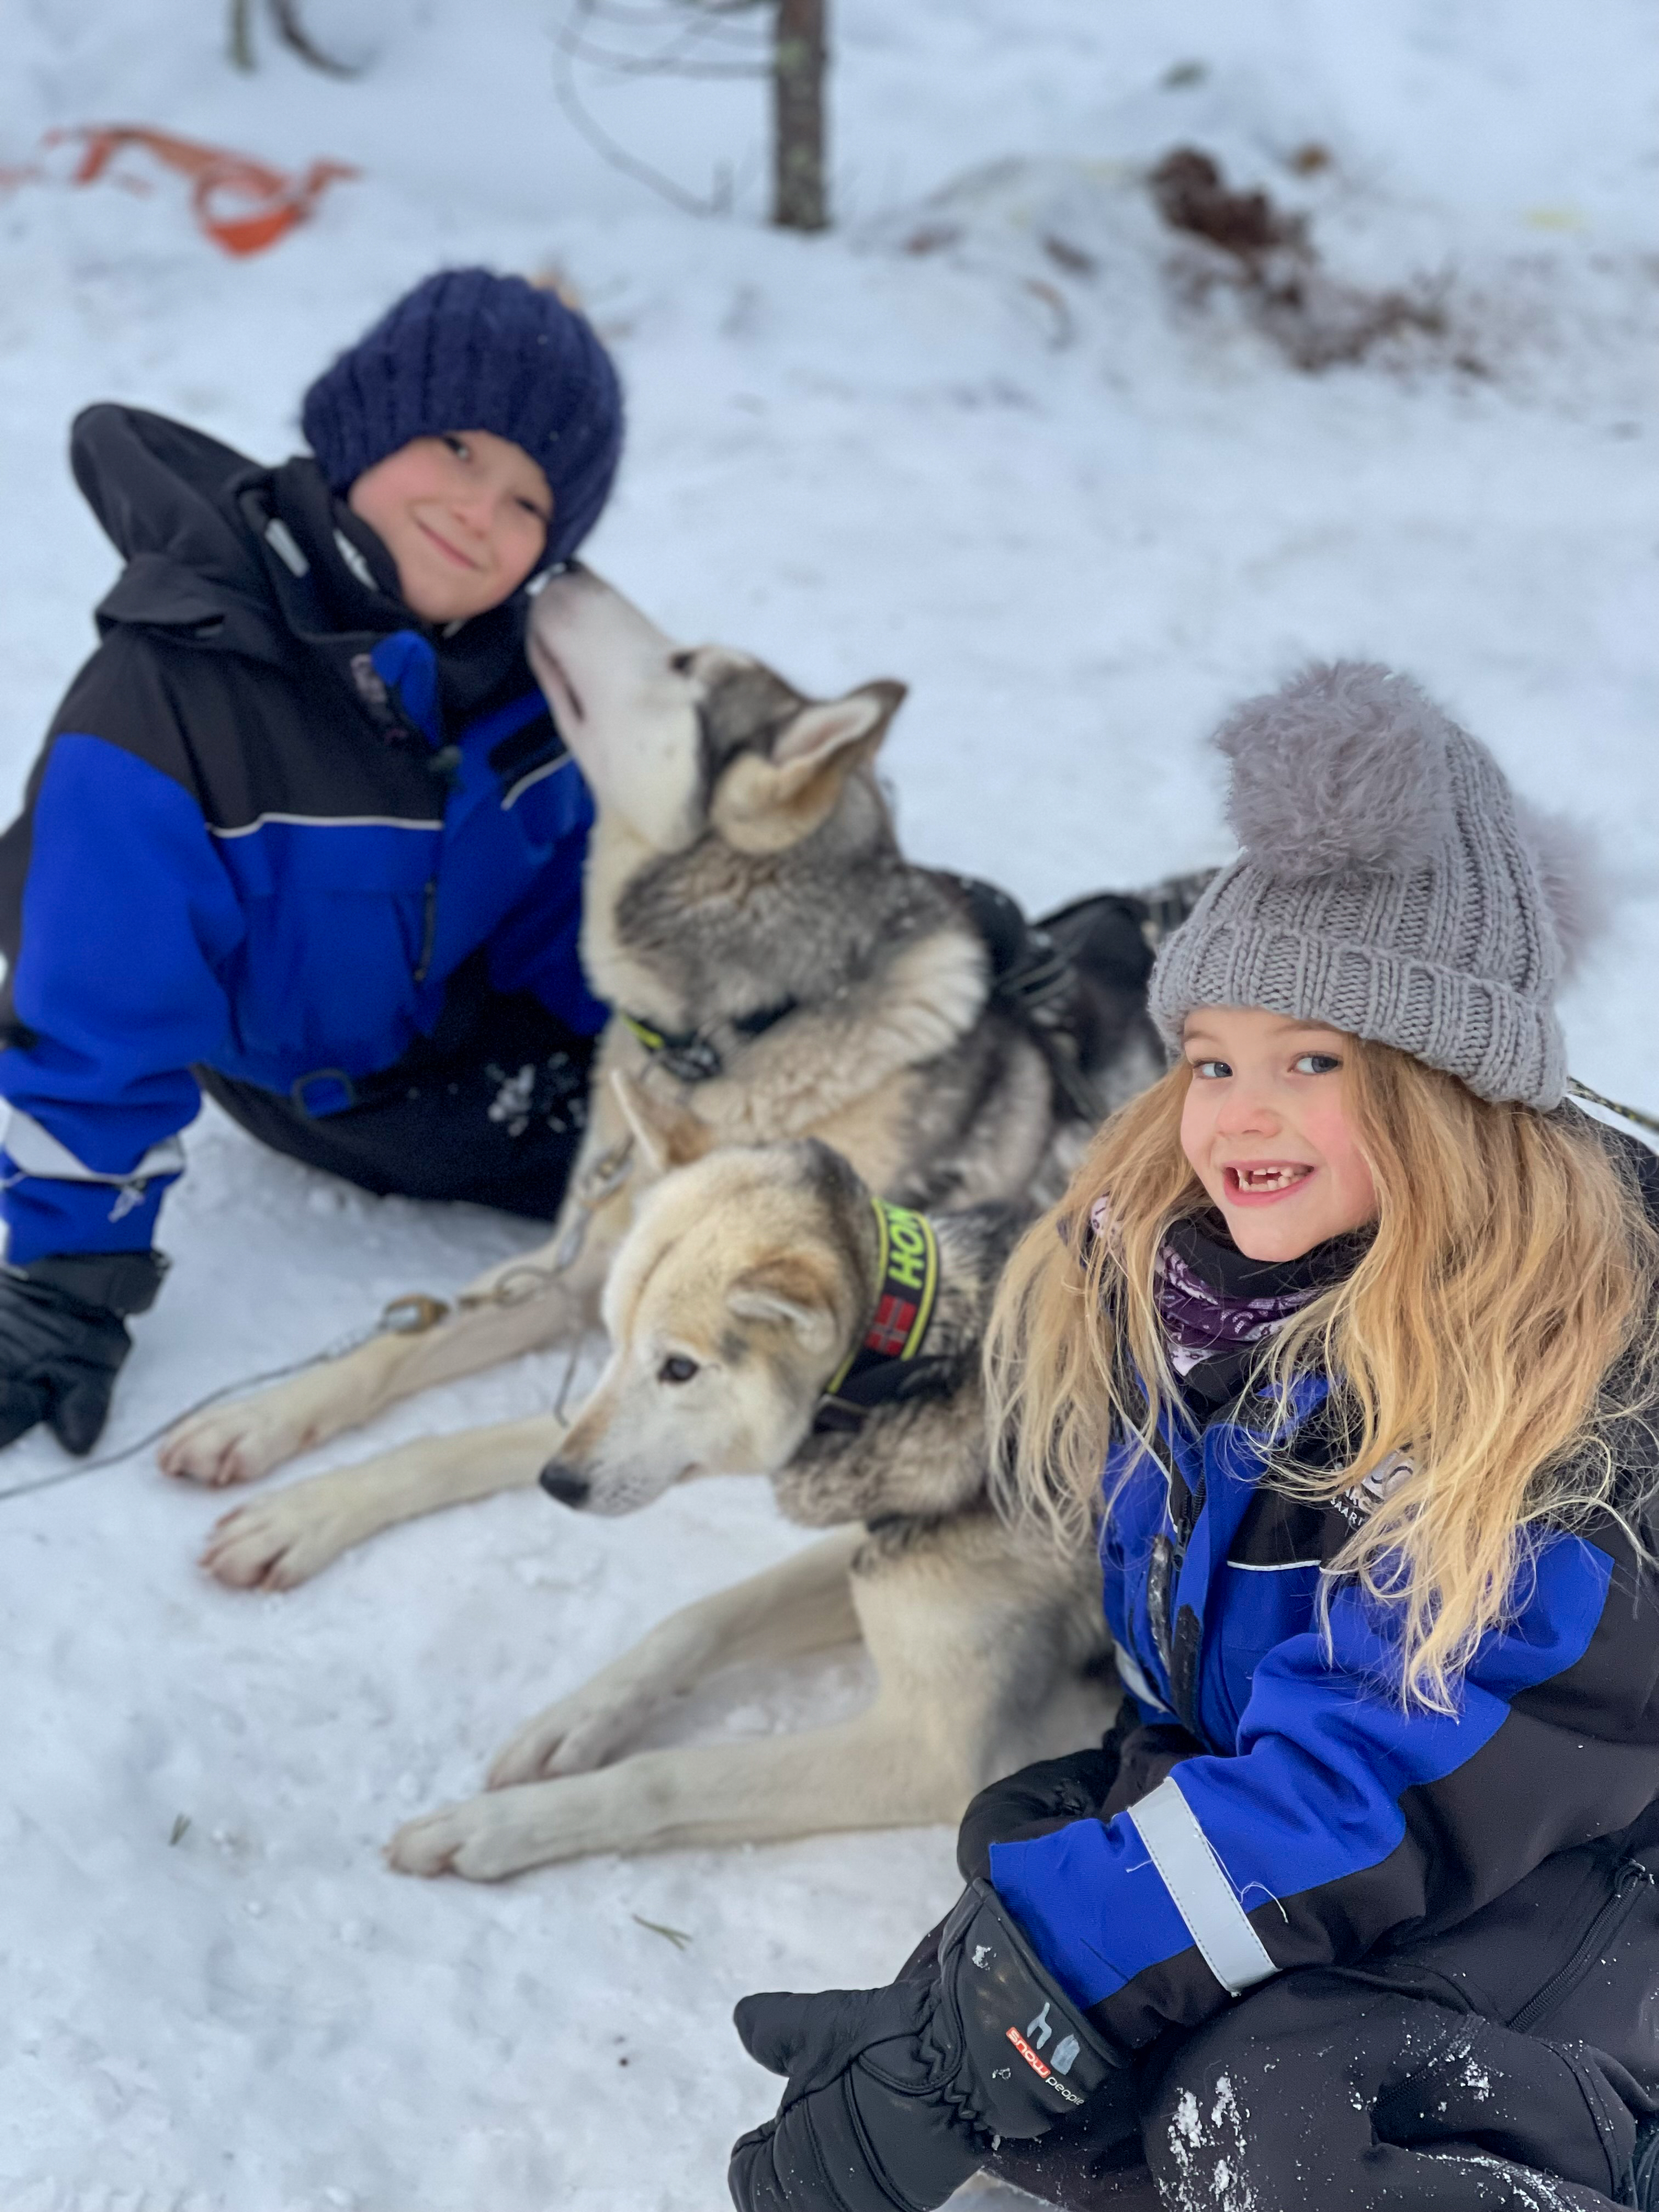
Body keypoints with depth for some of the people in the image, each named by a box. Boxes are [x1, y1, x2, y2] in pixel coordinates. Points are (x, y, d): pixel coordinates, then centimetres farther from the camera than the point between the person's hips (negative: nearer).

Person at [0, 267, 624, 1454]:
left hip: (501, 1004, 5)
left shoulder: (523, 660, -14)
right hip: (334, 1078, -5)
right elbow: (100, 1018, -29)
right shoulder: (166, 698, -32)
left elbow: (575, 891, 0)